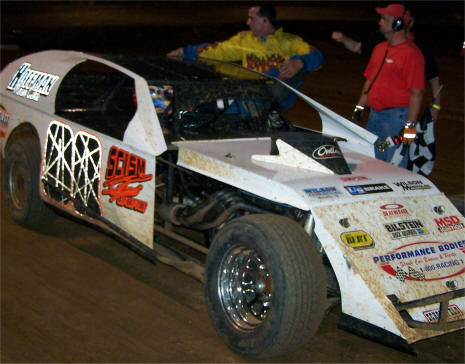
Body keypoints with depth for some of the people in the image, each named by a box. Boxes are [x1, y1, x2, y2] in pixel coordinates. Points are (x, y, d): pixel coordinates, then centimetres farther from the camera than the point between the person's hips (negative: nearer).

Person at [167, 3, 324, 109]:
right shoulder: (244, 38, 15)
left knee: (298, 64, -29)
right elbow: (217, 50, 17)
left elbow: (317, 56, -11)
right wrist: (184, 52, 12)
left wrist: (298, 63, -34)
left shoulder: (289, 41, 1)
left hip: (280, 96, -3)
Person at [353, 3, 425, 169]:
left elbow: (417, 93, -18)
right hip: (374, 115, 9)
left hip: (397, 117, -9)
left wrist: (410, 125, -21)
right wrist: (359, 108, 18)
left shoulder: (411, 53, -14)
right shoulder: (379, 48, 14)